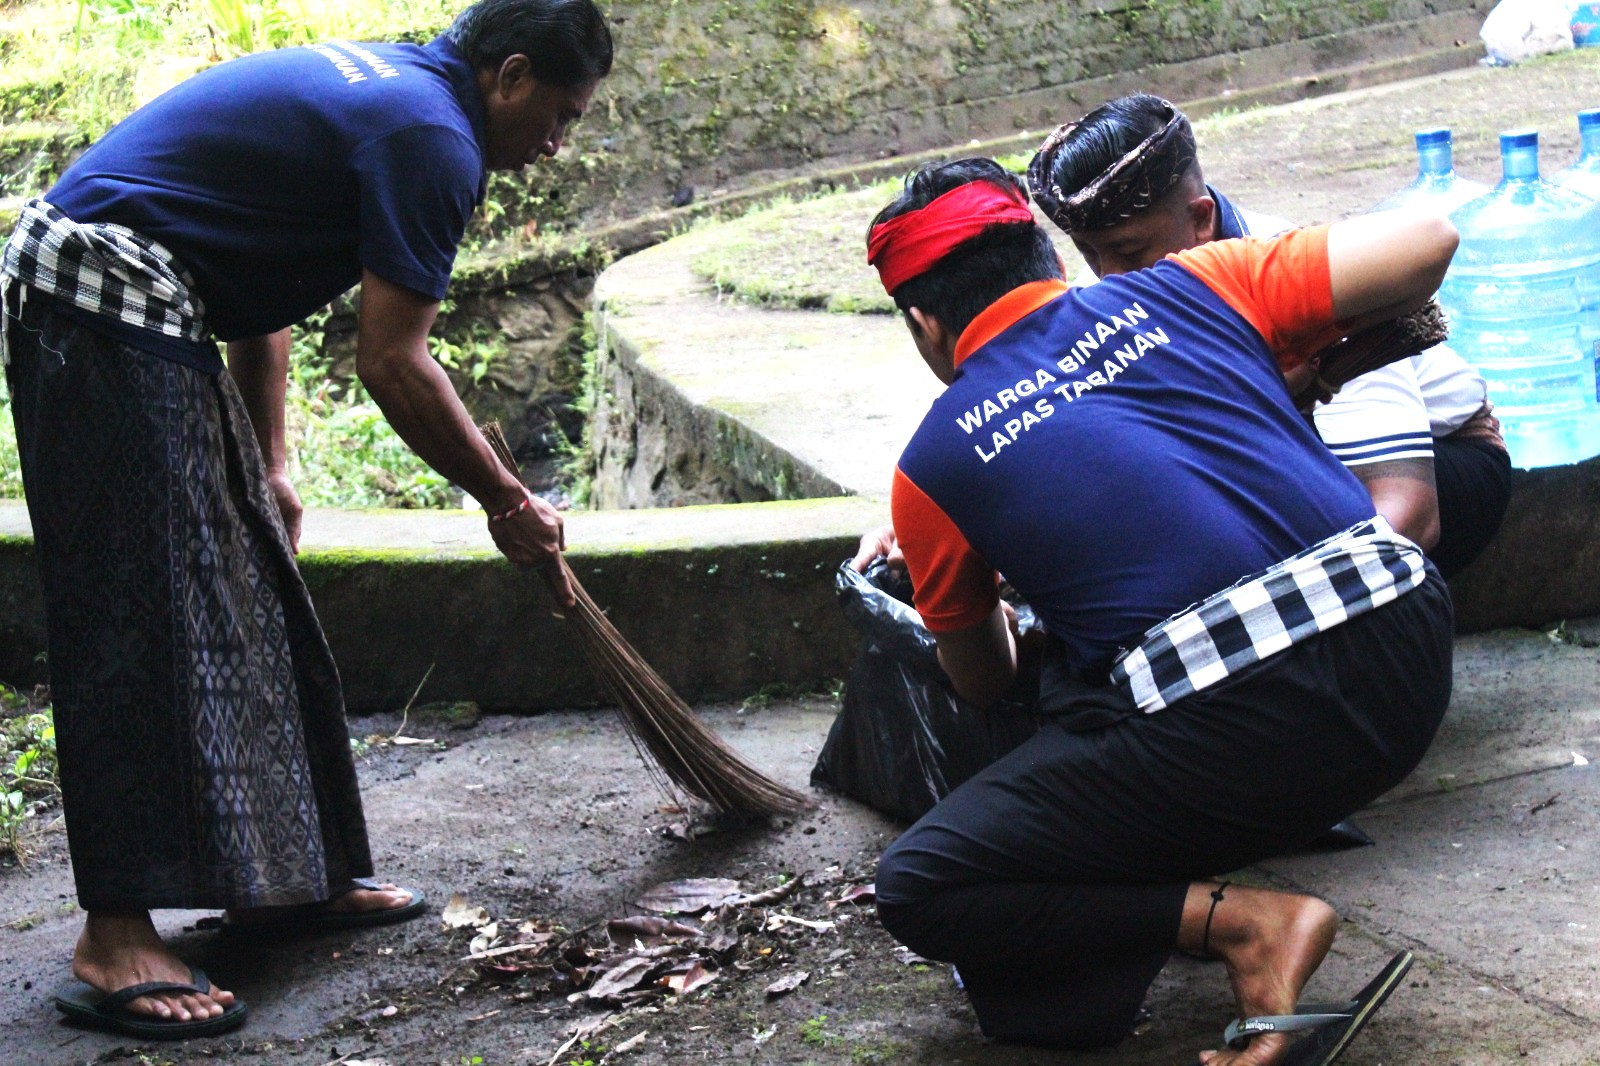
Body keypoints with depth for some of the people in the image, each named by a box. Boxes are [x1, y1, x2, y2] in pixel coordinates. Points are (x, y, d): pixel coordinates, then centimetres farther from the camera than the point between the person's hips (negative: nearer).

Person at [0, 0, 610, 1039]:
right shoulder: (434, 139, -12)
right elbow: (393, 365, -13)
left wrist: (268, 466, 24)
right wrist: (508, 504, -2)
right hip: (107, 302, -11)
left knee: (245, 594, 14)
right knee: (146, 615, -11)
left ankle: (286, 873, 23)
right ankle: (115, 942, -10)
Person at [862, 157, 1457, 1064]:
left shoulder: (933, 465, 8)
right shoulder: (1183, 289, 12)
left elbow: (982, 684, 24)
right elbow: (1427, 243, 14)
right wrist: (1309, 358, 32)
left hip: (1239, 737, -5)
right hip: (1409, 662, 6)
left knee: (918, 889, 8)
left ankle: (1240, 920, -6)